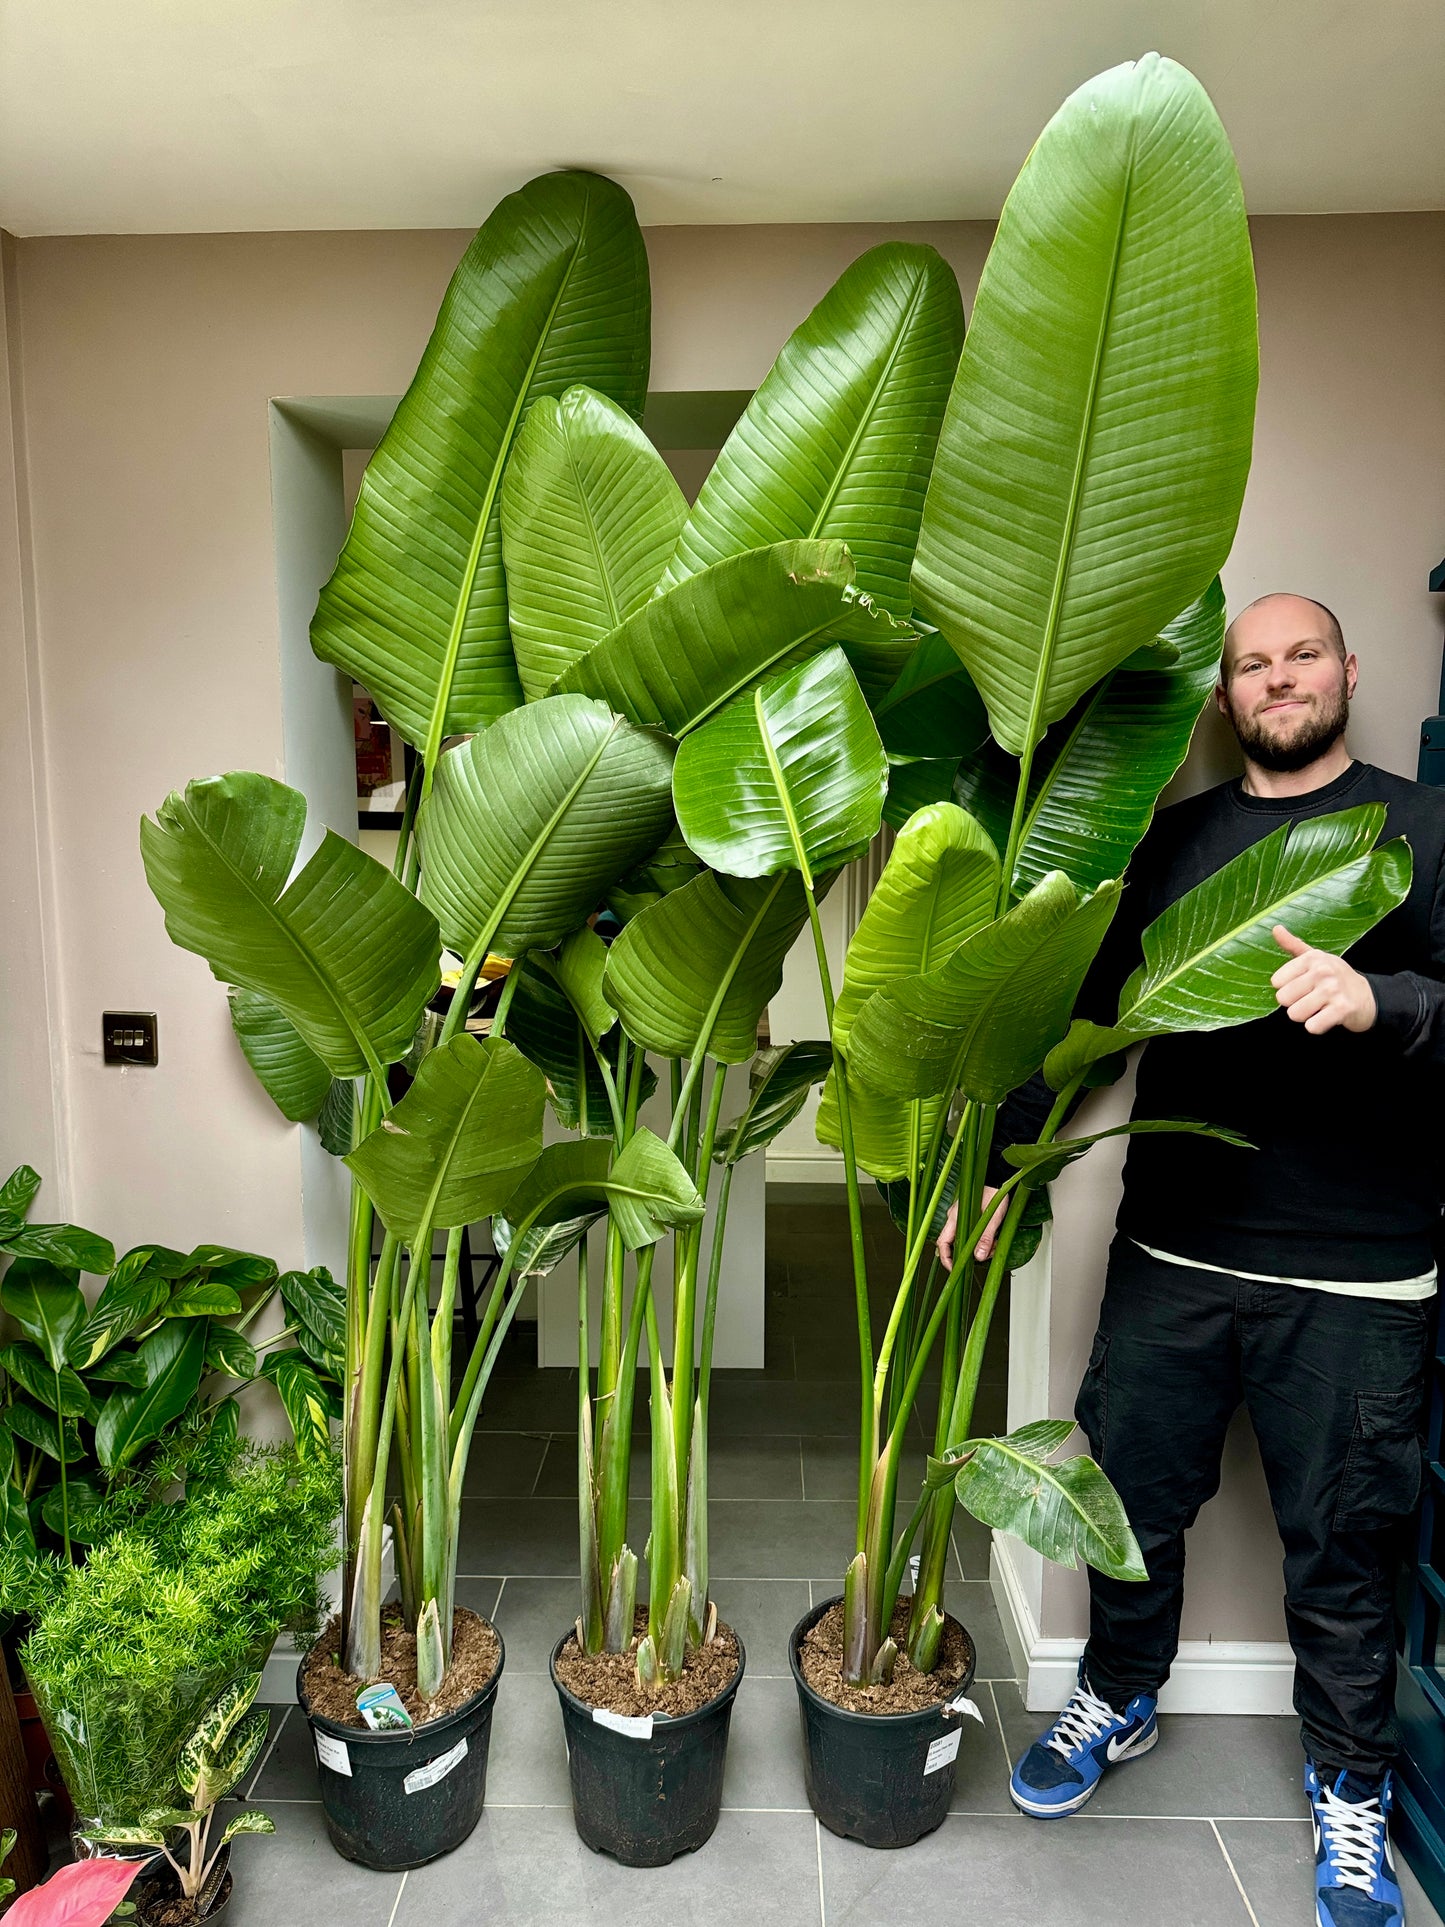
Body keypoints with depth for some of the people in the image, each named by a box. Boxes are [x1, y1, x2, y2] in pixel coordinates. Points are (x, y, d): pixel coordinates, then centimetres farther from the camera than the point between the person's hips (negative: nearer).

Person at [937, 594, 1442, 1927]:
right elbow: (1086, 1009, 11)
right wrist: (1007, 1156, 4)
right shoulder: (1172, 841, 10)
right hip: (1173, 1253, 3)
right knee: (1135, 1497, 15)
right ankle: (1119, 1701, 42)